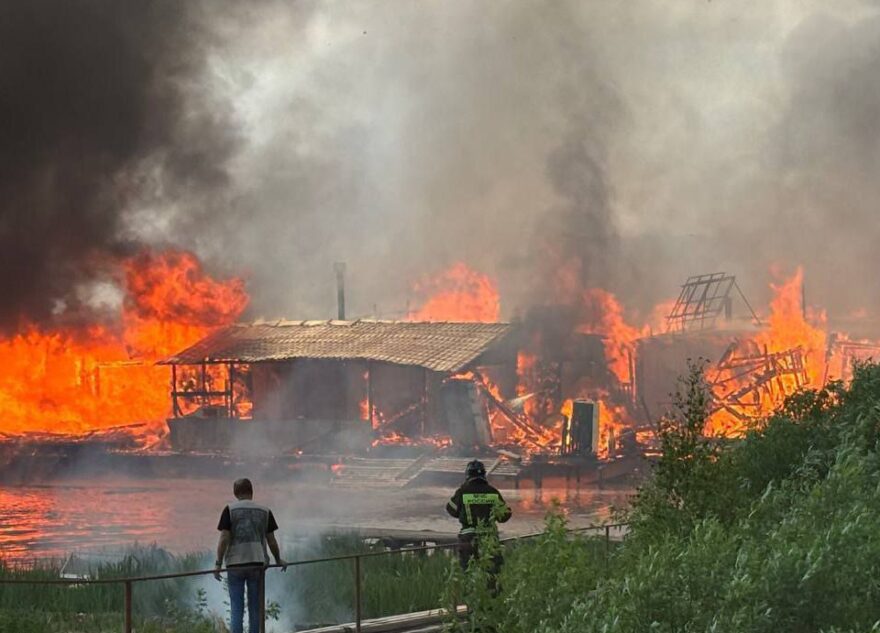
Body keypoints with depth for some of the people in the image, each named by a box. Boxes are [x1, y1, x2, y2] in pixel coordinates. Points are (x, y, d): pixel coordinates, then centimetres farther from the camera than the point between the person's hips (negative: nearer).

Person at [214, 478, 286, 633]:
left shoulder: (230, 510, -1)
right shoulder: (265, 511, 7)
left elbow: (224, 539, -7)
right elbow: (271, 541, 10)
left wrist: (218, 564, -3)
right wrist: (278, 560, 24)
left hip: (235, 563, -2)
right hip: (257, 562, 2)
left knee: (236, 607, 1)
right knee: (255, 607, 8)